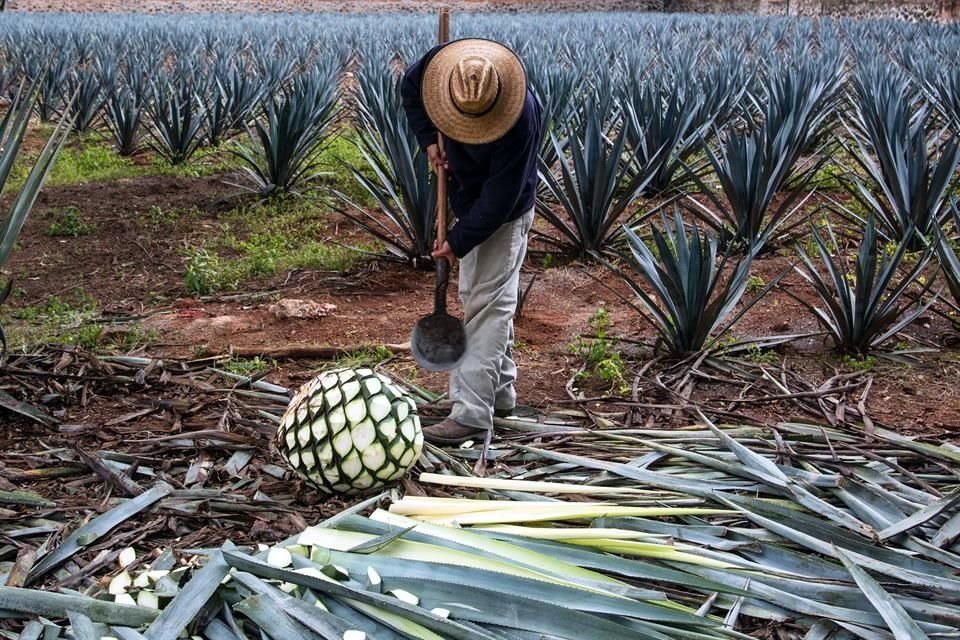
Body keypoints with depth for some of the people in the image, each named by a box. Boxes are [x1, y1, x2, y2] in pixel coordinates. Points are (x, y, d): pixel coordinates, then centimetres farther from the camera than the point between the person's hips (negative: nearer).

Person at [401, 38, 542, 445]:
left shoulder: (519, 118, -36)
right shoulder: (443, 63, -19)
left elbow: (500, 198, -30)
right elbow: (410, 87, 5)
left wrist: (458, 241, -22)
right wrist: (428, 139, -6)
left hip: (503, 214, -8)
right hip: (470, 201, 8)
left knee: (487, 305, -9)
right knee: (478, 297, 16)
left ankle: (472, 414, -7)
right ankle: (501, 393, 29)